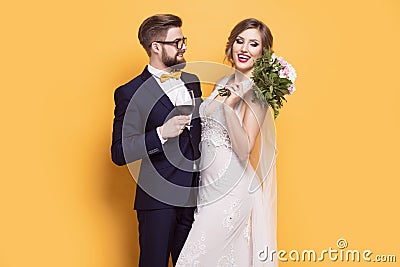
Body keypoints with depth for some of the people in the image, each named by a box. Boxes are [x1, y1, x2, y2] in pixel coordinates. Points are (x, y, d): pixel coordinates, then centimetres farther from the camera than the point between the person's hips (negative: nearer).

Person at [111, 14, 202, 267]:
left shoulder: (191, 81, 9)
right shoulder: (130, 93, -10)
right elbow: (119, 153, -14)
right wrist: (161, 133, -26)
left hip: (195, 196, 6)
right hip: (158, 200, -5)